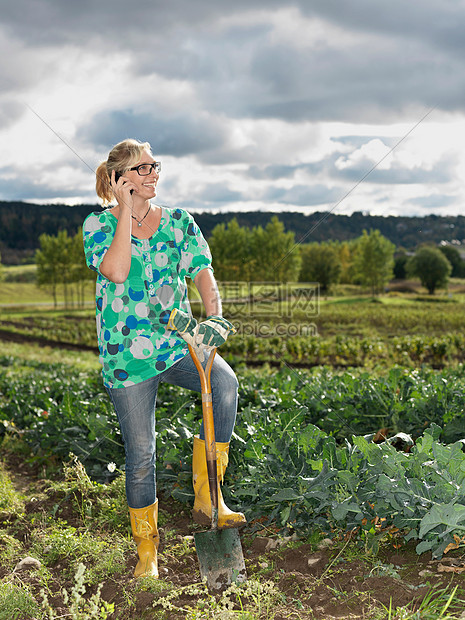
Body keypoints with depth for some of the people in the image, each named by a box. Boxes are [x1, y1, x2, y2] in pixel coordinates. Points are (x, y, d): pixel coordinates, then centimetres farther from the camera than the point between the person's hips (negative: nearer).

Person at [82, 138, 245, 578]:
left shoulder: (179, 223, 9)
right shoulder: (99, 223, 0)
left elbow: (203, 273, -3)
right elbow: (115, 270, -19)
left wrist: (215, 316, -21)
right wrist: (126, 210, -13)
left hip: (177, 342, 2)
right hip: (126, 352, -2)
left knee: (224, 382, -29)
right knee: (140, 454, 1)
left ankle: (207, 497, -14)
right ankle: (146, 548, 24)